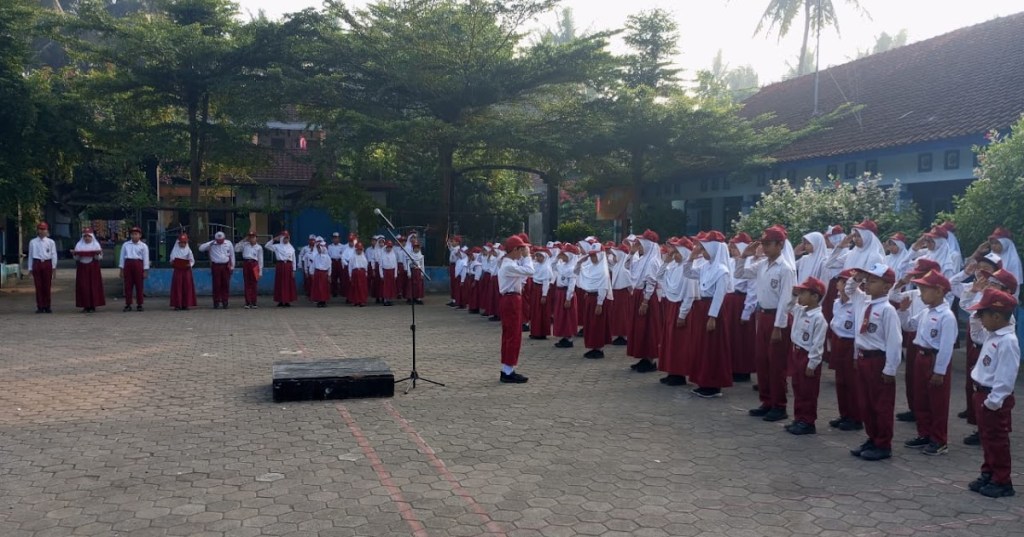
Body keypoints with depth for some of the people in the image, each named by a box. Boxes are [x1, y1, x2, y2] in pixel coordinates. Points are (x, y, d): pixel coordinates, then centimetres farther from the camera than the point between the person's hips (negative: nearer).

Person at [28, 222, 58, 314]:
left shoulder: (51, 242, 6)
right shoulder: (32, 242, 8)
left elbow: (54, 255, 5)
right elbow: (30, 256, 10)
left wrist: (54, 268, 1)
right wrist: (30, 269, 8)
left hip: (47, 264, -1)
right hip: (37, 264, 1)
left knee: (47, 286, 2)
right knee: (38, 286, 0)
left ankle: (47, 306, 9)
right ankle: (40, 307, 5)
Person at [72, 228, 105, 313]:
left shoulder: (96, 245, 6)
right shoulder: (79, 245, 10)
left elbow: (99, 257, 0)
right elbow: (76, 258, 8)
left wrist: (97, 254, -21)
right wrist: (74, 254, -13)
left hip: (93, 268, -1)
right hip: (82, 268, 2)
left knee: (93, 286, -4)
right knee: (83, 286, -3)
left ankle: (93, 306, 2)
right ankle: (85, 306, 2)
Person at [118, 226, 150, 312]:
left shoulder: (143, 246, 4)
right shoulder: (125, 245, 10)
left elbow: (146, 259, 2)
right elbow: (122, 257, 11)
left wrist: (145, 271, -3)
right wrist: (121, 269, 7)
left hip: (138, 264, -2)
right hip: (128, 264, 2)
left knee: (139, 285, 1)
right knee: (127, 285, 2)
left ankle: (139, 305, 8)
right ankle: (128, 305, 7)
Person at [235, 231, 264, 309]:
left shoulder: (259, 247, 7)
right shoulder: (245, 245, 12)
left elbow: (260, 260, 6)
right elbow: (236, 249, 6)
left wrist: (260, 271, 2)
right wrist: (243, 241, 6)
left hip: (254, 264, -2)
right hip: (246, 264, 2)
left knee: (254, 284, -1)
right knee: (247, 284, 1)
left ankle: (254, 303, 5)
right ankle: (248, 303, 4)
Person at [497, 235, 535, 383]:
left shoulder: (508, 263, 13)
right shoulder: (509, 266, -20)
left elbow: (522, 270, 17)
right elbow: (529, 271, -26)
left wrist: (524, 257, 7)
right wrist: (527, 256, -13)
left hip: (510, 300, 11)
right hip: (511, 301, -11)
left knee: (509, 335, 14)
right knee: (513, 336, -5)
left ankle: (506, 370, 20)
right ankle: (508, 373, 0)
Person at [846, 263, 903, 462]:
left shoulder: (887, 310, -17)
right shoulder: (863, 302, 7)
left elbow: (894, 341, -18)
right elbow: (849, 290, 29)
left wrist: (890, 369, -18)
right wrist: (856, 279, 8)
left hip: (879, 360, -8)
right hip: (862, 358, 8)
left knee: (882, 405, 4)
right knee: (865, 404, 16)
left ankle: (883, 445, 15)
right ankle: (872, 439, 29)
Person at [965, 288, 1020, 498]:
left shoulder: (1007, 341, -22)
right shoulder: (992, 336, 8)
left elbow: (1005, 376, -24)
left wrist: (993, 400, -23)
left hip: (994, 399, -9)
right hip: (983, 394, 9)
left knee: (997, 441, 2)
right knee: (986, 438, 18)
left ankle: (1002, 481, 12)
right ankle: (988, 474, 30)